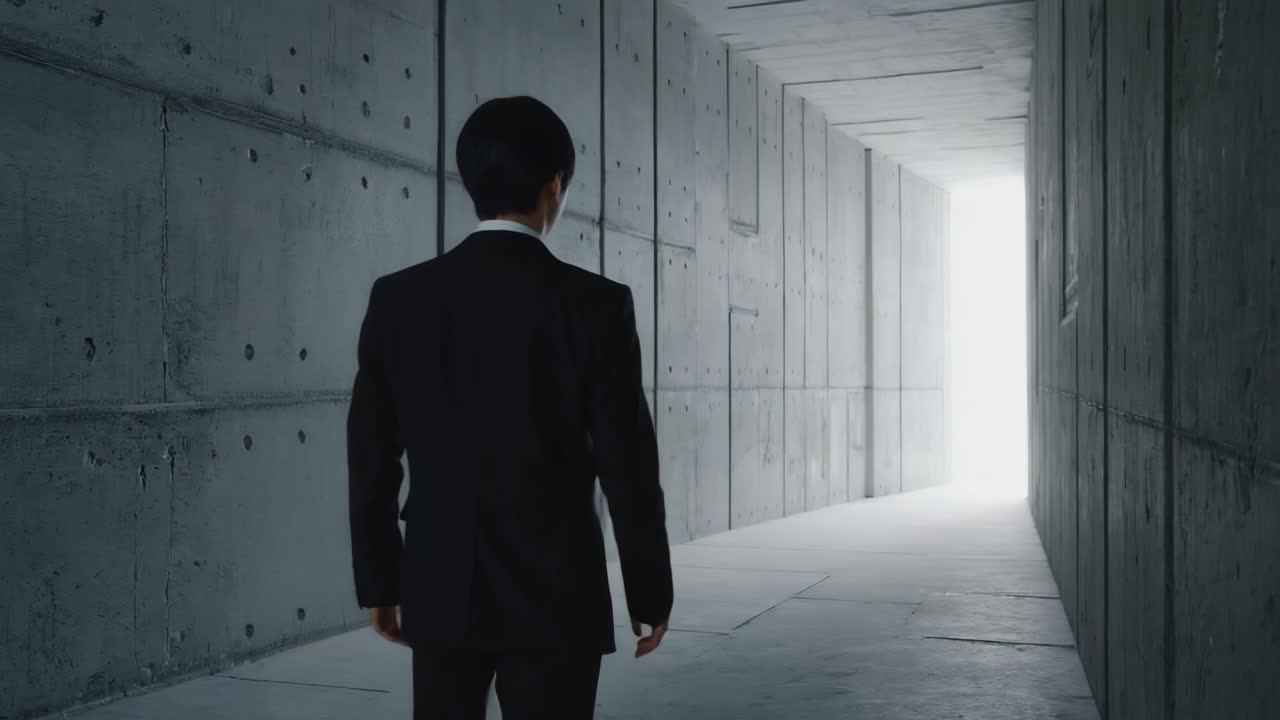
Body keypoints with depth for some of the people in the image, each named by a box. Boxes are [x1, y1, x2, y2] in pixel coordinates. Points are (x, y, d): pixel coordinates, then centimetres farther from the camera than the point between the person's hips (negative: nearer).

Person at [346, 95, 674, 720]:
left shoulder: (397, 298, -2)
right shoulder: (595, 304, -12)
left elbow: (371, 458, 2)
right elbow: (628, 467, -9)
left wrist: (379, 581, 12)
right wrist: (650, 593, 2)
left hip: (438, 593, 3)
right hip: (554, 597, -3)